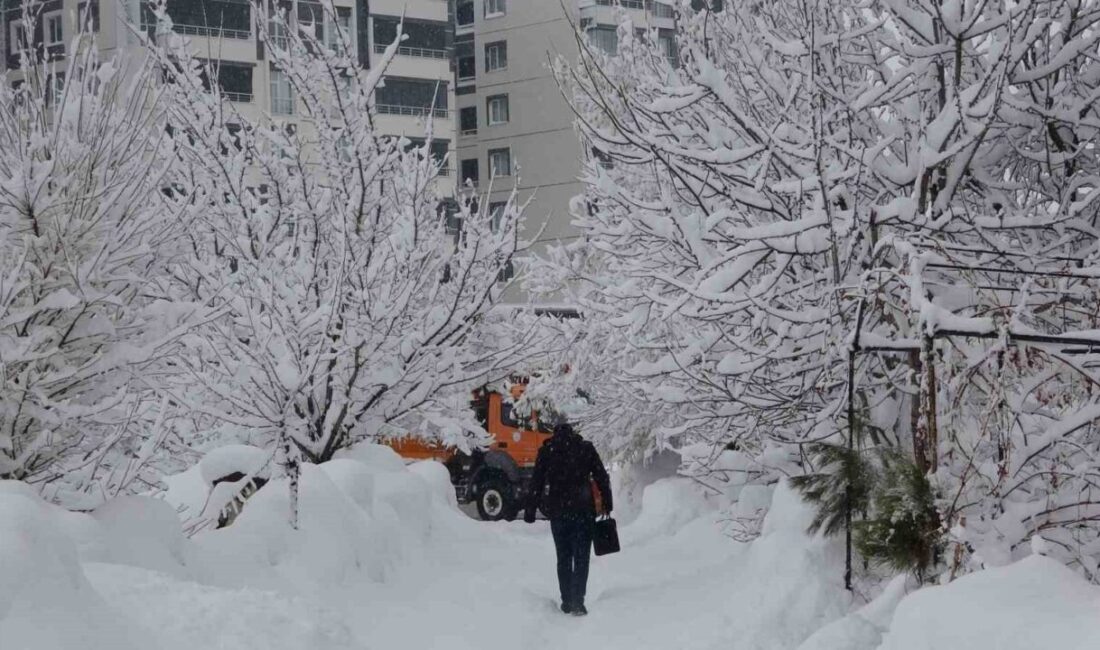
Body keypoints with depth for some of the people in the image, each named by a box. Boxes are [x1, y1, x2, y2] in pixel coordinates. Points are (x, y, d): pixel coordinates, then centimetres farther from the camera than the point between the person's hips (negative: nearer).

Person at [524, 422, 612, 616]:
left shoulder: (546, 451, 5)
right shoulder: (586, 448, 3)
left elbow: (536, 482, 3)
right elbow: (602, 478, 1)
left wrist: (530, 510, 6)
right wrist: (607, 504, 7)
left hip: (557, 511, 1)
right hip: (583, 510, -1)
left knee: (563, 557, 13)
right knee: (581, 557, 1)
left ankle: (567, 601, 12)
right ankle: (577, 601, -10)